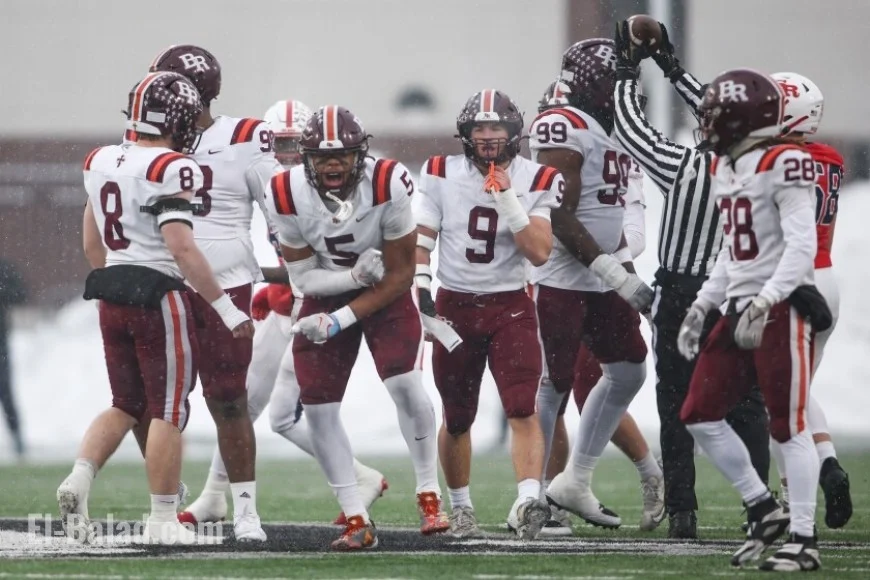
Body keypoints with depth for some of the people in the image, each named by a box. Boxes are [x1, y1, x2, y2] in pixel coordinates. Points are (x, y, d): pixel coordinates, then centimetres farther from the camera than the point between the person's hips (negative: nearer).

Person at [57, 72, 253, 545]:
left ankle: (79, 480, -1)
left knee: (127, 405, 18)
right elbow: (181, 248, -21)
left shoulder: (101, 163, 8)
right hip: (158, 296, -7)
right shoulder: (170, 170, -15)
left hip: (111, 295, 7)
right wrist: (225, 307, -17)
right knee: (168, 411, 3)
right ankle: (162, 520, 6)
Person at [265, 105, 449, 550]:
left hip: (386, 293, -3)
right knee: (317, 407, -6)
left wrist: (341, 320, -26)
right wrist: (355, 275, -29)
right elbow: (303, 276, -10)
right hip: (326, 293, 3)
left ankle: (429, 496, -6)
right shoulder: (288, 196, -21)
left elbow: (400, 275, -19)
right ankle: (357, 521, 1)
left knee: (405, 385, -23)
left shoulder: (388, 186, -28)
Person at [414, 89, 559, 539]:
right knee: (456, 418, 10)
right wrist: (420, 289, -11)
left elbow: (540, 253, -13)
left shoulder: (535, 181, -5)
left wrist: (508, 199, -21)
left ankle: (528, 501, -30)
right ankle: (460, 507, 27)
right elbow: (420, 240, 1)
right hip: (454, 305, 1)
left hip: (510, 306, -1)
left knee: (523, 409, -18)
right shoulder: (441, 176, -3)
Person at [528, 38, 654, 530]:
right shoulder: (564, 128, -16)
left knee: (629, 371, 10)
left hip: (600, 279, 10)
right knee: (553, 385, -5)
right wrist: (612, 270, -22)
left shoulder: (608, 129, 15)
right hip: (561, 280, -10)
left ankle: (574, 484, 18)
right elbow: (560, 216, -21)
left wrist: (628, 273, 16)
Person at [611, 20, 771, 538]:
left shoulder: (686, 168, -17)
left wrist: (629, 71, 11)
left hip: (681, 300, -3)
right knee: (747, 407, 9)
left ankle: (682, 512, 5)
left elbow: (630, 127, -4)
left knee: (678, 411, 6)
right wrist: (674, 70, 20)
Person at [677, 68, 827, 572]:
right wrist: (701, 308, 18)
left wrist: (763, 305, -28)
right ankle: (764, 511, 18)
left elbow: (801, 246, -20)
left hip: (782, 308, -9)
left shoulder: (784, 165, -14)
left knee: (789, 426, -5)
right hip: (741, 308, 9)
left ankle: (804, 540, 2)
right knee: (700, 416, 6)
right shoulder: (726, 168, 13)